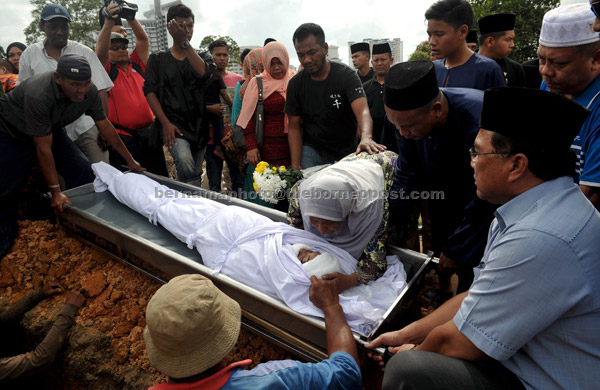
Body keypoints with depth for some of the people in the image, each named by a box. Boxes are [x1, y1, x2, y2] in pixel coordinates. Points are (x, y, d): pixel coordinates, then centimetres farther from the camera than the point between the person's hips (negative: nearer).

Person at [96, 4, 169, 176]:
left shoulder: (137, 64, 14)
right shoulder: (107, 70, 4)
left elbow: (143, 39, 4)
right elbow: (100, 51, -15)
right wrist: (109, 23, -27)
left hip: (148, 131, 4)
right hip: (123, 135, -4)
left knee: (160, 175, 7)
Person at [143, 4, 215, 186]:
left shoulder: (203, 56, 13)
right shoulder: (157, 59, 9)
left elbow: (203, 72, -11)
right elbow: (150, 91, 0)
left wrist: (184, 42, -19)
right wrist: (165, 123, -12)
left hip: (199, 125, 3)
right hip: (173, 123, -3)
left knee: (194, 172, 9)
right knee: (184, 161, -29)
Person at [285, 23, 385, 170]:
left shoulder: (346, 76, -11)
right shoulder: (295, 83, -2)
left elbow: (362, 111, -27)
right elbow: (294, 127, 1)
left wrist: (366, 138, -49)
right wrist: (295, 165, -9)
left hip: (347, 152, -1)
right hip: (312, 151, 1)